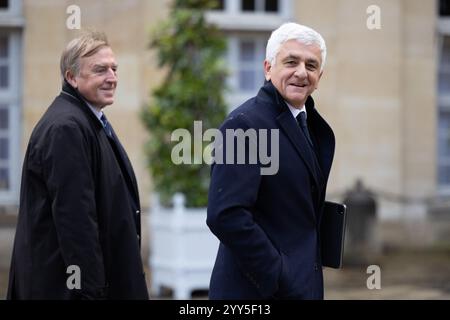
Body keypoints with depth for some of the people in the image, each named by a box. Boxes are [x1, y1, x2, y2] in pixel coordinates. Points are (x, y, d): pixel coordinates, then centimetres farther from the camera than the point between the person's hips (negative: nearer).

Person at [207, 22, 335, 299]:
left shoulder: (313, 126, 12)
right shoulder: (246, 124, -15)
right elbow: (225, 215, -22)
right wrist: (278, 278, -20)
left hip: (303, 285, 8)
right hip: (258, 290, -8)